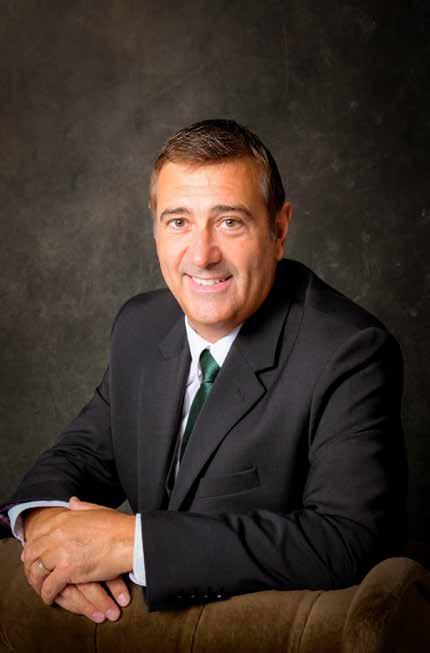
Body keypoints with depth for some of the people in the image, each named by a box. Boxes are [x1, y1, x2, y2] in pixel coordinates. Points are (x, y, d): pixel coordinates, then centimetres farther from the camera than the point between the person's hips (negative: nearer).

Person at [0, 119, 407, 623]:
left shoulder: (351, 354, -18)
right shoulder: (140, 327, 3)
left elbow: (348, 540, -25)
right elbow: (85, 451, 9)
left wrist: (133, 541, -28)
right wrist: (44, 517, -15)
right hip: (154, 615, 5)